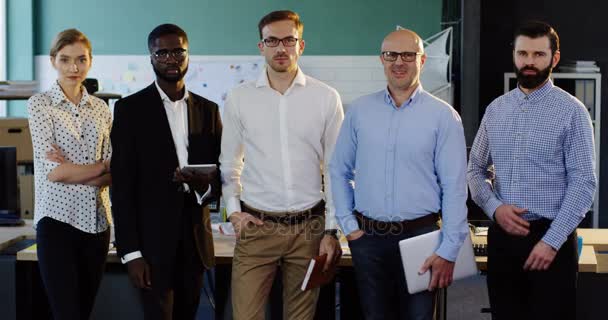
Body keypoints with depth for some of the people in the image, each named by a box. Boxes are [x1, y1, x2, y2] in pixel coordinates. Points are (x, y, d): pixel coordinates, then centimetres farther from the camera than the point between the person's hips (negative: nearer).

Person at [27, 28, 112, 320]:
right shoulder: (39, 104, -3)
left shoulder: (101, 108, 11)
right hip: (58, 219, -5)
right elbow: (53, 171, -12)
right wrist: (101, 167, -4)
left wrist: (72, 171, -10)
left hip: (96, 220, 5)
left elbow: (112, 174, 5)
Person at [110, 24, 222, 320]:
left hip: (196, 237, 4)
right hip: (152, 239, -4)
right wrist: (130, 252, -12)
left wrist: (204, 185, -12)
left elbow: (220, 172, 13)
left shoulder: (207, 110, 11)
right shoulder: (130, 108, -1)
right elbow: (122, 185, -5)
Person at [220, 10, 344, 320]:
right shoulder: (239, 98, 2)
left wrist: (332, 230, -1)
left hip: (309, 226, 0)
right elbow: (229, 163, 11)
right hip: (256, 226, 0)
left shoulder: (326, 97, -1)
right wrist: (233, 210, 0)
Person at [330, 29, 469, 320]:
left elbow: (454, 188, -7)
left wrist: (448, 251, -10)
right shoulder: (359, 110, 4)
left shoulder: (443, 116, -4)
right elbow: (339, 171, 11)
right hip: (367, 238, 2)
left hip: (420, 237, -2)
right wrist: (348, 225, 3)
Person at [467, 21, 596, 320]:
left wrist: (551, 241, -16)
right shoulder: (495, 109, 7)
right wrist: (494, 207, -8)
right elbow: (475, 169, 12)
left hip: (550, 236, -4)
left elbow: (583, 182, -10)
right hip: (501, 235, 4)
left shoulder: (571, 111, -6)